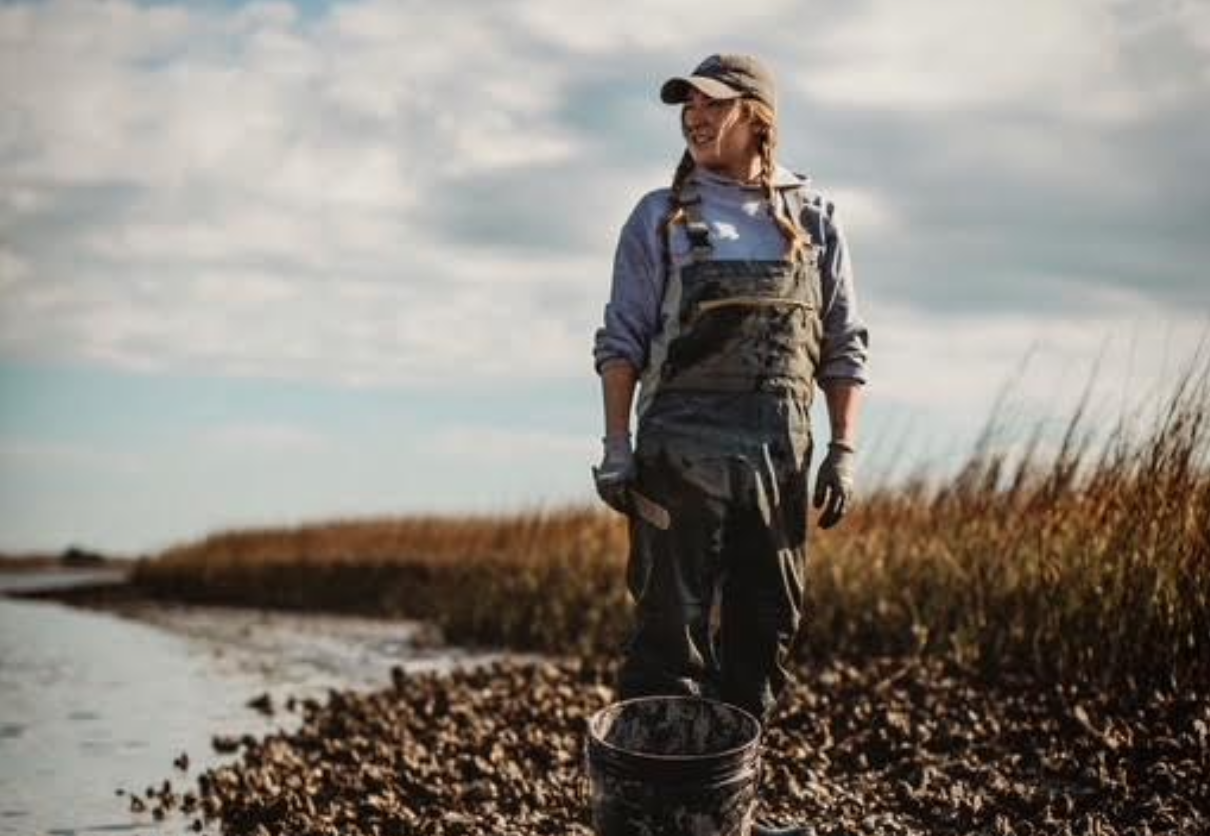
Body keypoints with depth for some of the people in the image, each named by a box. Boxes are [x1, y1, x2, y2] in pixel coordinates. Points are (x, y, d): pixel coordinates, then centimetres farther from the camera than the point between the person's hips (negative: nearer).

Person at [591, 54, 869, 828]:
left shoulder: (814, 219, 8)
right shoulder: (660, 218, 4)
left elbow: (844, 345, 9)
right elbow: (622, 339, 2)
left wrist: (845, 451, 1)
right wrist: (616, 447, -6)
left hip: (778, 457, 3)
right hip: (680, 453, -2)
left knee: (765, 634, 7)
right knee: (671, 635, -3)